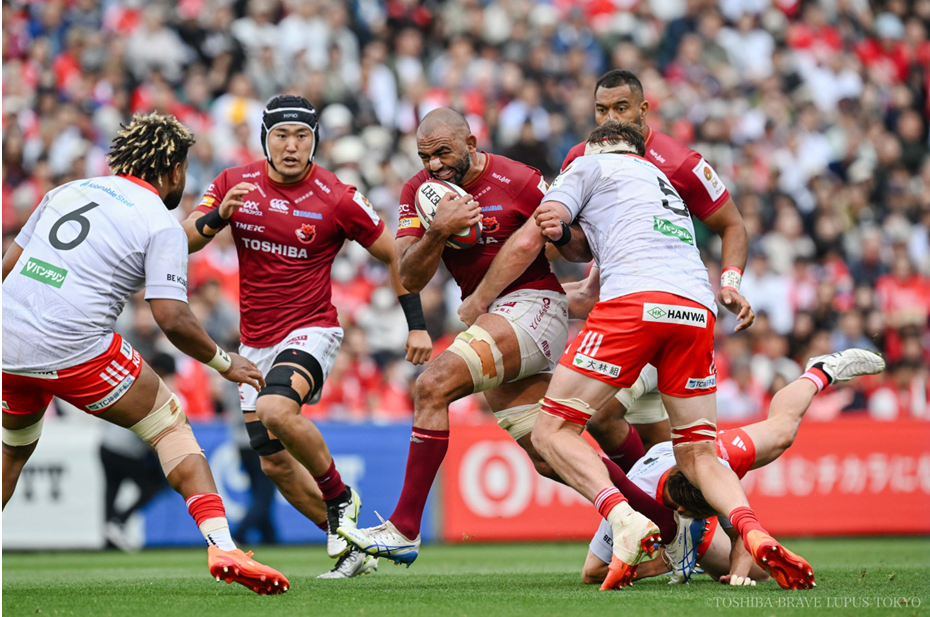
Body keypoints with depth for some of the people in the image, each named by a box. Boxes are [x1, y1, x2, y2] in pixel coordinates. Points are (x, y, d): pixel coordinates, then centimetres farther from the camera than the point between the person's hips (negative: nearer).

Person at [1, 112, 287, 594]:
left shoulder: (66, 191, 18)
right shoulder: (161, 224, 0)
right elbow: (172, 319, -8)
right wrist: (224, 363, 6)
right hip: (76, 351, -5)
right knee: (170, 426, 9)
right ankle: (221, 546, -6)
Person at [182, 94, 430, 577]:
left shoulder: (337, 200, -11)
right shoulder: (235, 183, -1)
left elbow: (395, 255, -1)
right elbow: (184, 241, -5)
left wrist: (417, 324, -4)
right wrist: (219, 214, -25)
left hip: (311, 331, -5)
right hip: (255, 344, 6)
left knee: (276, 410, -34)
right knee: (275, 465, 7)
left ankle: (340, 499, -12)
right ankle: (348, 544, 22)